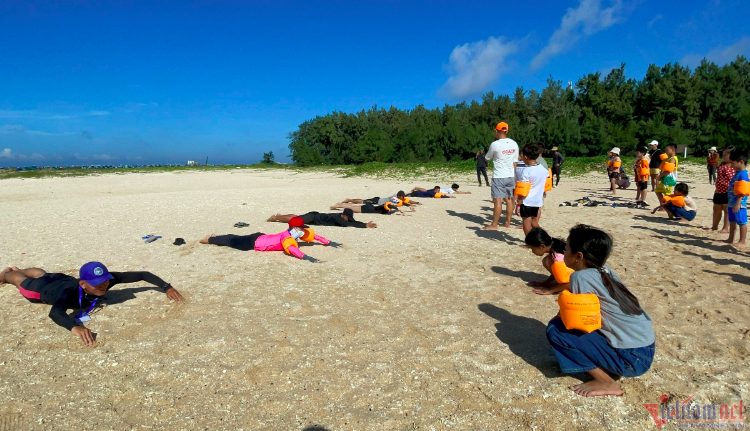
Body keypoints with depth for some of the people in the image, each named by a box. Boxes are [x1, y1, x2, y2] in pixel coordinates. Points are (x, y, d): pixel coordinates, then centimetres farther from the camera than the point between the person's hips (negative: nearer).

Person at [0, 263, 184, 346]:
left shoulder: (108, 279, -43)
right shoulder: (71, 293, -53)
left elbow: (142, 275, -43)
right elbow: (55, 311, -73)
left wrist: (166, 287, -56)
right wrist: (74, 326, -92)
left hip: (64, 280, 5)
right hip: (43, 289, -5)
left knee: (41, 273, 38)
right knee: (22, 281, 31)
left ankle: (16, 269, 68)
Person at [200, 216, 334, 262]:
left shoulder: (295, 233, -8)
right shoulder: (288, 237, -33)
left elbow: (312, 234, 3)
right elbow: (290, 248, -56)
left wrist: (328, 243, -3)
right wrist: (306, 257, -65)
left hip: (260, 238, 8)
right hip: (255, 243, -8)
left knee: (237, 239, 28)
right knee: (232, 242, 13)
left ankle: (213, 237, 47)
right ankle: (210, 239, 33)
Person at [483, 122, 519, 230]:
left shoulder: (495, 144, -13)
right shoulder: (514, 144, 6)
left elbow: (487, 158, 2)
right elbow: (515, 162, 11)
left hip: (499, 176, -6)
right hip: (510, 176, 6)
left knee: (497, 200, -5)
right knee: (509, 199, 11)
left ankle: (494, 224, -2)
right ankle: (507, 222, 19)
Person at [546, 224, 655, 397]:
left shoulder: (581, 276, -20)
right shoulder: (604, 271, 4)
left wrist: (562, 314, 2)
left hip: (631, 359, -9)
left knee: (555, 329, -11)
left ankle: (607, 383, -2)